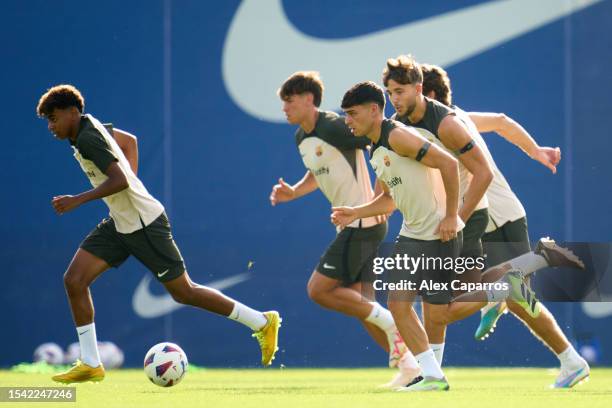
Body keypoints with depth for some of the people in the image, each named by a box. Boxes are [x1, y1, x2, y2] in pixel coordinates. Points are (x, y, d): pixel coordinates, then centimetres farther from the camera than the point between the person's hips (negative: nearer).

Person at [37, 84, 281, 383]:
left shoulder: (88, 139, -21)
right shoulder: (91, 126, 8)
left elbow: (120, 180, -31)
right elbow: (129, 141, 23)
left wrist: (76, 201, -29)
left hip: (144, 224, -10)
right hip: (120, 224, 10)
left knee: (183, 292, 0)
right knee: (74, 280, -2)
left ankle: (261, 322, 13)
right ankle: (90, 365, 1)